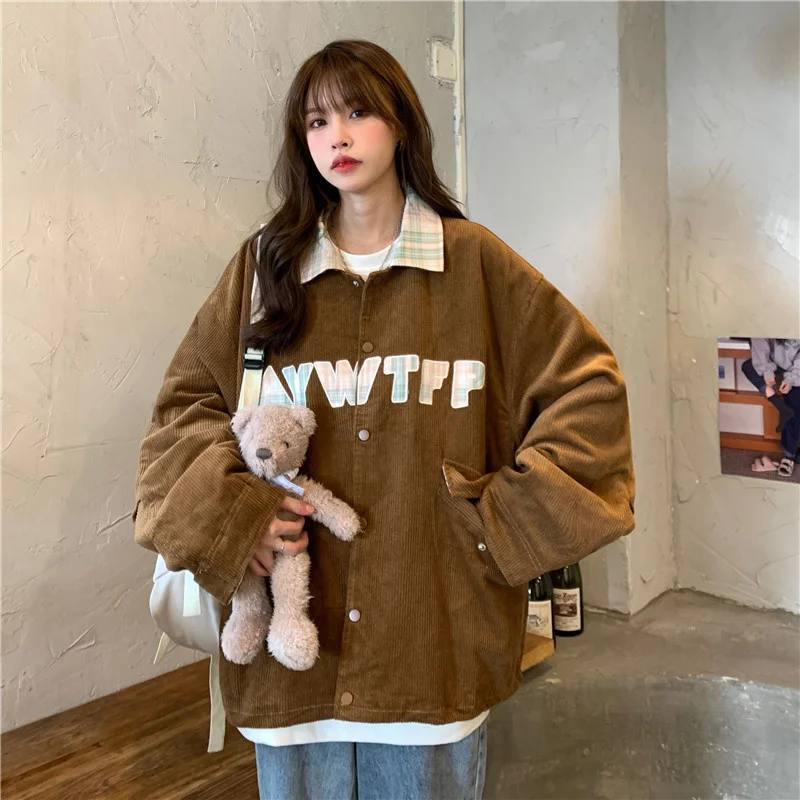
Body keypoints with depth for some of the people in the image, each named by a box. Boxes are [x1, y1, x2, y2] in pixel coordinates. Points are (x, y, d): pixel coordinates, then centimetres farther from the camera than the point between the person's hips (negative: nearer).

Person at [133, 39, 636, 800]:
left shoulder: (473, 261, 1)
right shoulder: (266, 263, 5)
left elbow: (588, 385, 2)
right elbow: (184, 402, 8)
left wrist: (511, 514, -4)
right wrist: (229, 513, -8)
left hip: (435, 634, -1)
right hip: (295, 634, 2)